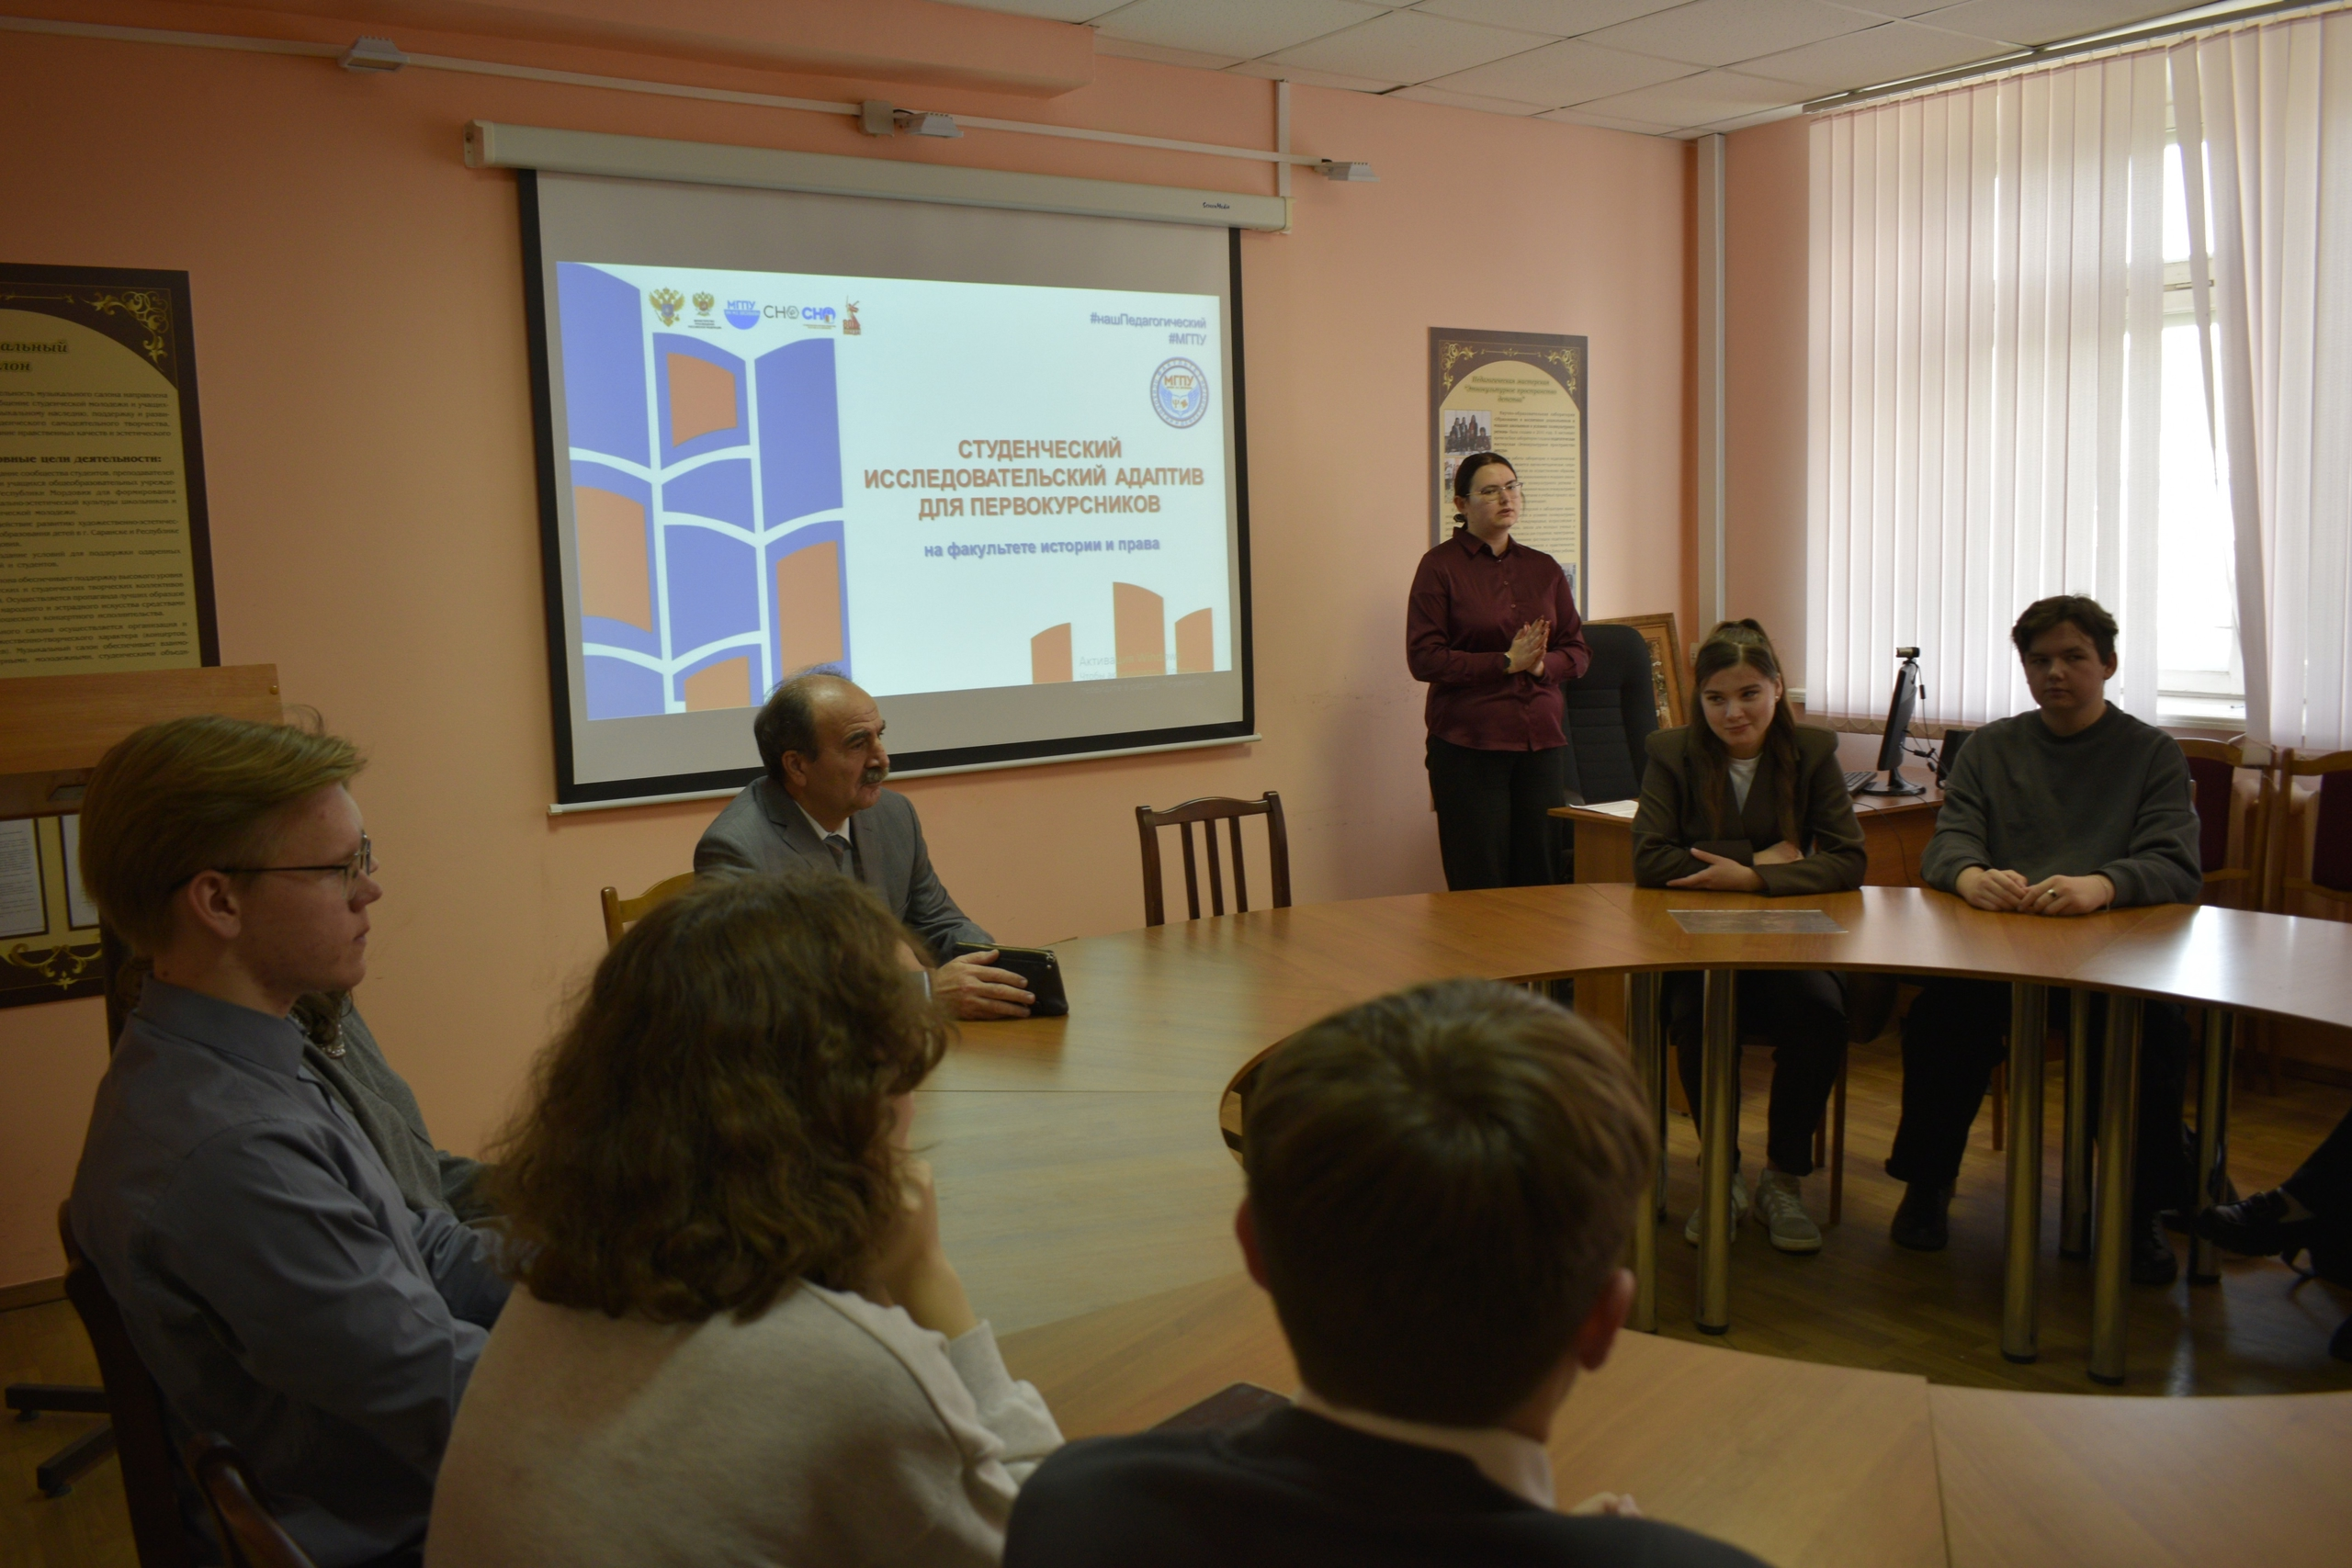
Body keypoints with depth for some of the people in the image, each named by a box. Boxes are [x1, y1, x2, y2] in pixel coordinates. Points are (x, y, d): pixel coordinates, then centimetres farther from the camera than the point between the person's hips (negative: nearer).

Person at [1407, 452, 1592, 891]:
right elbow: (1423, 657, -9)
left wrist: (1541, 665, -8)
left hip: (1541, 740, 5)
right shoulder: (1440, 566, -1)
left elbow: (1578, 650, 14)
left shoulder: (1543, 568, 14)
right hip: (1468, 743, -4)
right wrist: (1506, 662, -14)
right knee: (1479, 887, -2)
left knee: (1541, 879, 5)